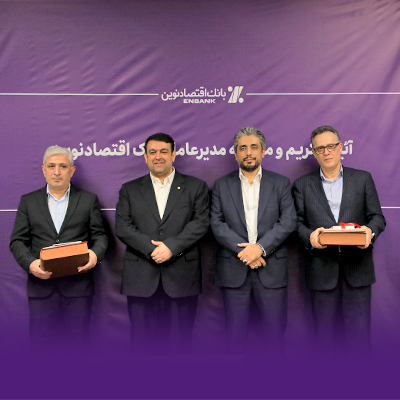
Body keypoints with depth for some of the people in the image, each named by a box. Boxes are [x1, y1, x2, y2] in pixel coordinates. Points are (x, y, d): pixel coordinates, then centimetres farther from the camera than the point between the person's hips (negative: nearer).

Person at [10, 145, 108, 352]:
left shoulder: (89, 200, 8)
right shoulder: (28, 201, 10)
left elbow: (99, 235, 6)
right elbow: (17, 241, 7)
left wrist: (96, 253, -16)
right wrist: (30, 263, -12)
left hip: (78, 285, 0)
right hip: (41, 284, 1)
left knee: (77, 343, 6)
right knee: (41, 343, 5)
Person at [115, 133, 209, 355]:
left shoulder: (196, 186, 9)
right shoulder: (130, 189, 12)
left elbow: (201, 222, -2)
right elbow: (122, 227, 2)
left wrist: (171, 247, -14)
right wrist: (152, 249, -12)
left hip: (181, 276, -1)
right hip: (141, 277, 1)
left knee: (180, 342, 5)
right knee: (142, 341, 5)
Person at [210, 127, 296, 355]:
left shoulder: (281, 183, 8)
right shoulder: (222, 185, 9)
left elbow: (289, 221, -3)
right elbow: (216, 223, -1)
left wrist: (261, 247, -15)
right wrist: (243, 250, -13)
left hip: (271, 269, 0)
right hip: (233, 270, 1)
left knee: (275, 332, 5)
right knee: (235, 333, 9)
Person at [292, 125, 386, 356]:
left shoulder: (363, 179, 10)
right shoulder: (303, 185, 10)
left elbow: (377, 217, 8)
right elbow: (298, 223, 6)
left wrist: (370, 231, -14)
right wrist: (309, 236, -16)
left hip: (357, 268, 0)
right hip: (322, 269, 0)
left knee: (359, 333, 2)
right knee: (325, 335, 8)